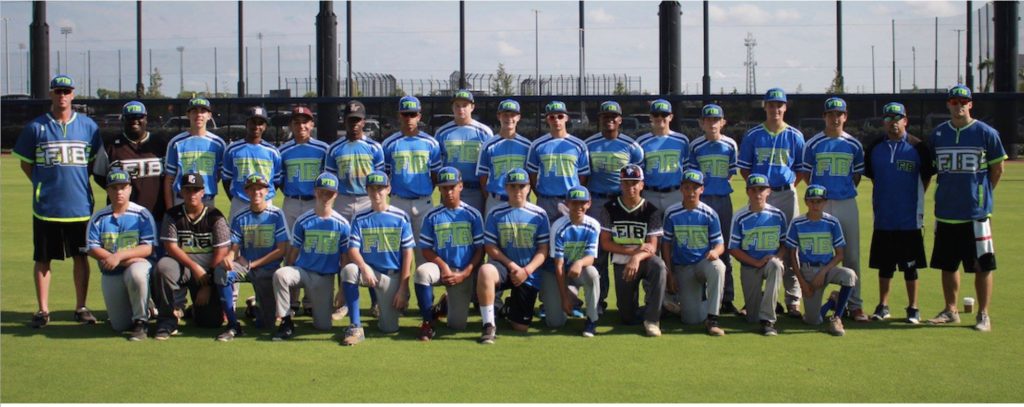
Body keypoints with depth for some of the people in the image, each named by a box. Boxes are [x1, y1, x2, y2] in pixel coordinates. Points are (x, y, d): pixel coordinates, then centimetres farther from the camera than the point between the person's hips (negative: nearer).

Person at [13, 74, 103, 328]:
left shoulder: (88, 126, 5)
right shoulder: (36, 127, 1)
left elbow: (96, 161, 14)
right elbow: (25, 163, 7)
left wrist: (77, 181, 5)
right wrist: (43, 184, -1)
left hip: (80, 205, 1)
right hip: (46, 206, -1)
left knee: (81, 257, 7)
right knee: (42, 259, 4)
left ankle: (81, 308, 17)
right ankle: (43, 310, 12)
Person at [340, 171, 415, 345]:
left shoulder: (401, 217, -1)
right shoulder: (360, 219, 2)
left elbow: (407, 253, -2)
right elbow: (353, 250, -7)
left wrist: (403, 288, -9)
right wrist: (364, 267, -30)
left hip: (393, 275, -1)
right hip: (369, 270, 1)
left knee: (389, 328, -9)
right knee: (348, 270, -33)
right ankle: (355, 327, -26)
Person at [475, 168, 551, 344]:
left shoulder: (539, 215, -1)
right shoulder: (496, 214, -1)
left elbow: (543, 250, -1)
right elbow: (490, 247, -2)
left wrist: (526, 270, -16)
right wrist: (511, 265, -16)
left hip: (529, 274, 1)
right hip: (503, 266, -1)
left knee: (521, 327, 1)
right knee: (485, 271, -39)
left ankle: (511, 305, 40)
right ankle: (489, 326, -26)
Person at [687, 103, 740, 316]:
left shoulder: (730, 145, 3)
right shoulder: (695, 146, 1)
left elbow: (731, 172, 10)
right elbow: (690, 173, 5)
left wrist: (720, 183, 0)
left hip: (723, 200, 1)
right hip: (701, 200, -1)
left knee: (724, 249, 6)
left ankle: (727, 299, 11)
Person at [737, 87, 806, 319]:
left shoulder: (795, 136, 5)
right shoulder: (753, 135, 5)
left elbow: (802, 168, 11)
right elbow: (744, 167, 9)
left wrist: (792, 185, -1)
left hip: (786, 195, 0)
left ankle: (793, 301, 2)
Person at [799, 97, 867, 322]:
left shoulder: (853, 145, 6)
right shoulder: (813, 144, 1)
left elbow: (857, 174, 15)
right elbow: (806, 173, 8)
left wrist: (847, 190, 6)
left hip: (847, 204, 1)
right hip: (820, 204, -1)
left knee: (852, 255, 2)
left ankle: (855, 304, 8)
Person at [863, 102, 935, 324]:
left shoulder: (918, 147, -4)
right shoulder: (874, 148, 5)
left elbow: (927, 177, 4)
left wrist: (914, 200, 2)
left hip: (910, 219, -3)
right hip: (883, 218, 3)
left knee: (910, 266, 3)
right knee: (884, 264, 9)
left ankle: (913, 308, 12)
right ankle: (883, 306, 18)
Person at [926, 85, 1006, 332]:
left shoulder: (986, 133, -4)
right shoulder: (938, 134, 7)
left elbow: (997, 168, 3)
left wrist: (983, 193, 6)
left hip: (976, 212, -4)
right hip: (945, 210, 4)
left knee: (983, 266, -1)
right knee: (947, 265, 11)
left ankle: (983, 315, 8)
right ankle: (950, 311, 23)